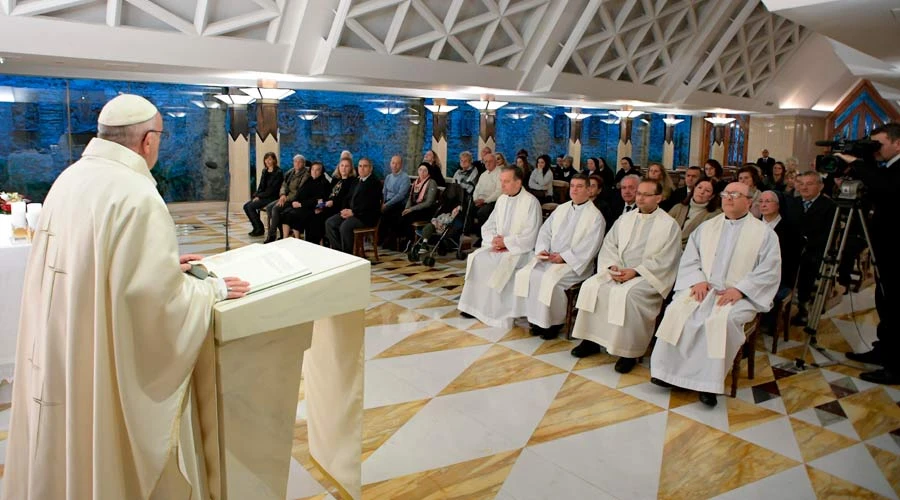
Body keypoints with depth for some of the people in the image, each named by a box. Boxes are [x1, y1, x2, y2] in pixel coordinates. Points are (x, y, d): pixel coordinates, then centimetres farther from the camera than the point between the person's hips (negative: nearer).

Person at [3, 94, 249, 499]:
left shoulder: (70, 179, 4)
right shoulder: (137, 196, -23)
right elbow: (157, 295, -25)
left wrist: (166, 264, 14)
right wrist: (213, 289, -9)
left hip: (60, 353, 8)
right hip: (109, 367, -8)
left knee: (68, 454, 24)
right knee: (112, 462, 11)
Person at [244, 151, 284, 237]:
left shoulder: (278, 172, -12)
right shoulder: (264, 171, 13)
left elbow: (272, 190, -16)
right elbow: (261, 186, 15)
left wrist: (259, 196, -15)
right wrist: (256, 196, -3)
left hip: (272, 198, -8)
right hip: (262, 196, 8)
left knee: (251, 206, -21)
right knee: (246, 206, -8)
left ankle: (260, 229, -8)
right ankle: (256, 227, 0)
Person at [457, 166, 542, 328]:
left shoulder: (531, 202, -10)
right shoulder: (501, 199, 11)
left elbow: (530, 236, -16)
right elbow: (488, 226, 13)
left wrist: (506, 242, -17)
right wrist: (494, 240, -8)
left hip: (520, 250, -7)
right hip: (499, 246, 7)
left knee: (497, 265, -29)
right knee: (476, 258, -16)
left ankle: (497, 313, -16)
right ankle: (475, 306, -12)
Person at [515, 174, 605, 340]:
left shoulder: (595, 216, -2)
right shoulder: (561, 209, 17)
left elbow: (589, 246, -12)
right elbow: (545, 230, 14)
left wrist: (564, 257, -18)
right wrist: (542, 249, -5)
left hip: (574, 263, -6)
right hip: (549, 257, 6)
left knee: (550, 279, -31)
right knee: (527, 274, -18)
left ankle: (554, 322, -12)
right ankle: (537, 319, -9)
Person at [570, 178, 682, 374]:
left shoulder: (669, 225, -1)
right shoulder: (625, 219, 15)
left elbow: (664, 260, -8)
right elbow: (609, 244, 11)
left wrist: (635, 271, -17)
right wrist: (612, 266, -8)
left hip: (647, 276, -5)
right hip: (618, 271, 5)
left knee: (627, 294, -33)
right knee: (591, 286, -18)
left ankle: (629, 351, -21)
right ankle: (591, 339, -10)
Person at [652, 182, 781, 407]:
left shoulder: (764, 233, 6)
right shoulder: (706, 227, 17)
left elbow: (769, 271, -3)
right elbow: (689, 258, 12)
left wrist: (739, 289, -15)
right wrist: (698, 280, -8)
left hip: (739, 294, -3)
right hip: (703, 287, 3)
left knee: (722, 320, -34)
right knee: (677, 311, -26)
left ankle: (708, 382, -25)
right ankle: (671, 371, -19)